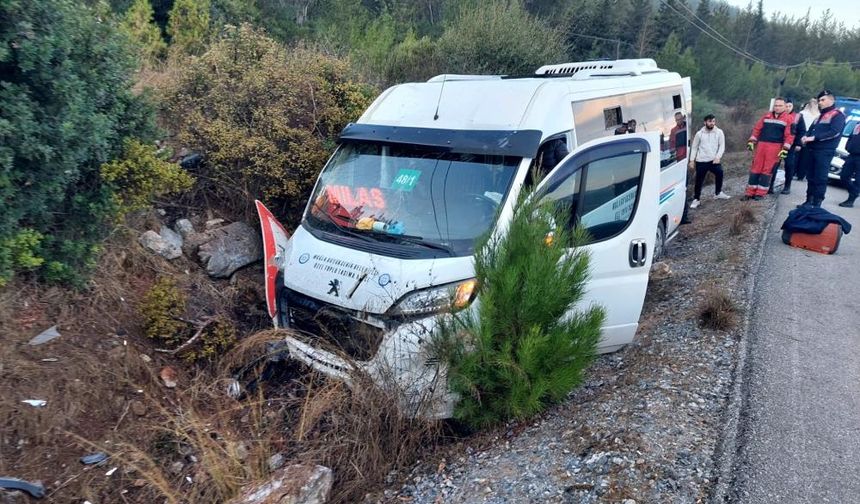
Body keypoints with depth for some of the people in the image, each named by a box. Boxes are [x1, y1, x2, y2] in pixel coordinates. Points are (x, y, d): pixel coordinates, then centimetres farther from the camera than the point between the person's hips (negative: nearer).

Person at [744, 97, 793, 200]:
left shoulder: (788, 119, 1)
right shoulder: (766, 116, 12)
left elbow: (789, 135, -4)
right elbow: (757, 129, 13)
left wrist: (785, 149, -11)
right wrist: (751, 141, 4)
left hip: (775, 147, -3)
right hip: (761, 145, 3)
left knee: (767, 170, -1)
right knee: (755, 168, 2)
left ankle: (760, 193, 5)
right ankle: (750, 192, 7)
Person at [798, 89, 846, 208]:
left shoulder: (838, 115, -3)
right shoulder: (820, 116, 24)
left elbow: (834, 132, -16)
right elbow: (811, 129, 21)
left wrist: (814, 137, -20)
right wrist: (806, 137, -2)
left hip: (825, 152, -8)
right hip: (813, 150, 8)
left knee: (820, 178, -8)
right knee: (811, 177, 9)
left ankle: (816, 204, -7)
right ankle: (809, 201, 16)